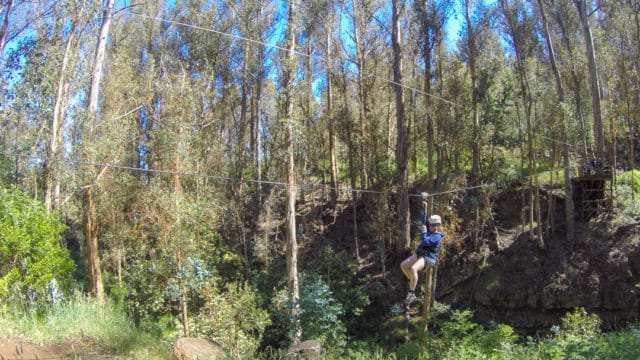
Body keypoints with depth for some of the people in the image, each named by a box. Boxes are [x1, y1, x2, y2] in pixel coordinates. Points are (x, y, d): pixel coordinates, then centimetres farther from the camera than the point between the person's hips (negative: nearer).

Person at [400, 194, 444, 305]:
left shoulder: (437, 236, -14)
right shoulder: (429, 229, 11)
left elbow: (425, 241, -26)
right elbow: (424, 218, 18)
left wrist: (424, 231, -12)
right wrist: (425, 206, 17)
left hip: (428, 258, -9)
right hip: (419, 253, 9)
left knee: (413, 269, -33)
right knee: (403, 265, -5)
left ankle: (411, 294, -28)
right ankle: (412, 281, 15)